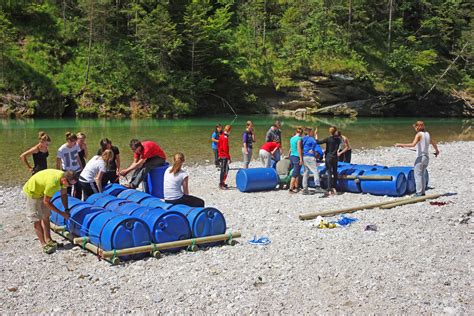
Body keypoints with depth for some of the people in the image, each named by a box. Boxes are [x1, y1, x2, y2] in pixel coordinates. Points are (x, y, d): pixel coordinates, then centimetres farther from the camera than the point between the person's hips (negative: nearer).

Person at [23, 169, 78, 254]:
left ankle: (48, 240, 20)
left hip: (41, 191, 9)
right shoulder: (52, 183, -40)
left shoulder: (64, 177, -17)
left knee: (45, 216, 12)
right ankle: (43, 244, 1)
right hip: (32, 191, -8)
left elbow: (63, 194, 0)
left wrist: (66, 210, -8)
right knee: (37, 219, -4)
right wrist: (61, 213, -24)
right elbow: (46, 202, -29)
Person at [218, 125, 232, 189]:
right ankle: (221, 185, -2)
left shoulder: (221, 136, 10)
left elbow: (218, 146, 18)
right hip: (224, 156, -10)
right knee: (224, 170, -5)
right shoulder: (225, 138, -18)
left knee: (226, 169, 18)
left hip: (221, 155, 10)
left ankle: (222, 183, 24)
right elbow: (226, 149, -22)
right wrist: (229, 158, -20)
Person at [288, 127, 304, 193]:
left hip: (292, 156, 8)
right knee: (295, 174, -6)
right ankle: (291, 189, -7)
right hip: (297, 157, -8)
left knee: (297, 173, 18)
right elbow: (299, 149, -17)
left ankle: (296, 187, 22)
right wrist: (301, 159, -16)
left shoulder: (292, 138, 11)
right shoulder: (299, 138, -12)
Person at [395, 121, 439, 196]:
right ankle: (422, 192, 16)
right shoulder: (427, 134, 11)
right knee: (422, 175, 15)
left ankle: (419, 193, -6)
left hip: (420, 157, -8)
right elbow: (433, 143, 24)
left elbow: (413, 144, -25)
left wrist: (401, 145, -26)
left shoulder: (419, 134, -11)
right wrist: (436, 150, 43)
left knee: (418, 175, -4)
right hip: (426, 157, 8)